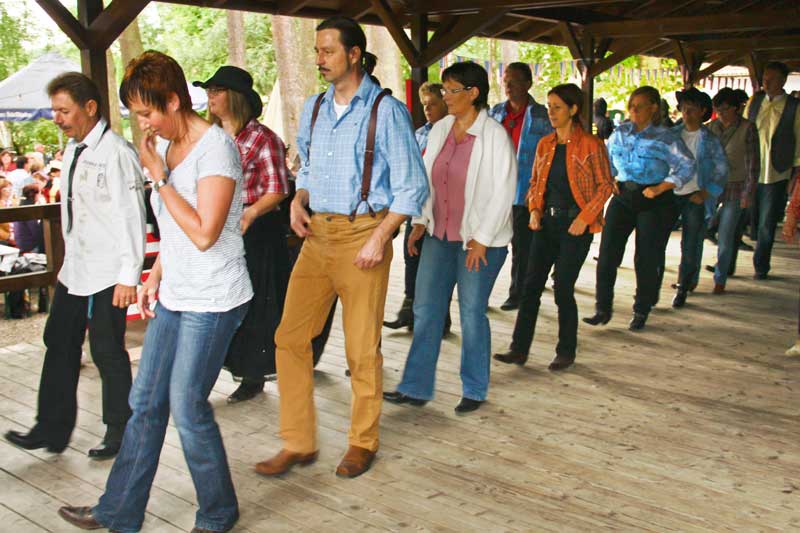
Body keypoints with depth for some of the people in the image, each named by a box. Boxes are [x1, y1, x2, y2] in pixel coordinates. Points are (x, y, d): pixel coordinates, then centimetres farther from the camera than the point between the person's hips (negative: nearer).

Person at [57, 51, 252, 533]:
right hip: (174, 295, 8)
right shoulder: (167, 146, 10)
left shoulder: (215, 146, -16)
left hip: (213, 301, -8)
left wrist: (159, 177, -17)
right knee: (146, 403, 13)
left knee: (188, 408, -1)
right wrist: (154, 277, 15)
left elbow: (204, 233, -23)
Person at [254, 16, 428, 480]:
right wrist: (299, 201, 3)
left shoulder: (386, 110, -7)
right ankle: (298, 444, 16)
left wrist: (380, 239, -16)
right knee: (291, 337, 3)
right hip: (317, 234, 6)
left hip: (364, 236, -6)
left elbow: (412, 186, -7)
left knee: (362, 347, 3)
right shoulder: (314, 108, 12)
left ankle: (364, 442, 21)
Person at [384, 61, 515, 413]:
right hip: (440, 235, 6)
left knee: (472, 313, 5)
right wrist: (420, 221, 6)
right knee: (425, 310, 6)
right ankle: (416, 388, 16)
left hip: (480, 241, -6)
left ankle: (475, 391, 22)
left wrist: (481, 239, -14)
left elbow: (503, 192, -12)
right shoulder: (440, 130, 6)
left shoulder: (494, 136, -11)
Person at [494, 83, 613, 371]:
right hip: (547, 222, 6)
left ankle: (566, 352, 15)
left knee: (563, 289, -2)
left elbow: (606, 185, -5)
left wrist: (584, 217, -14)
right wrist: (535, 209, 2)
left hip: (575, 225, -5)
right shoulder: (545, 145, 11)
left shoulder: (591, 145, -6)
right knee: (531, 286, 2)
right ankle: (519, 349, 8)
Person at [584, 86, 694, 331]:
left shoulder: (665, 137, -8)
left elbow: (687, 166, -13)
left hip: (654, 202, -4)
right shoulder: (620, 133, 7)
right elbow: (607, 161, 20)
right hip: (623, 197, 4)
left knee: (646, 259, 3)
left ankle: (641, 312, 19)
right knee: (608, 253, -5)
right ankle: (603, 309, 4)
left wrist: (660, 188, -18)